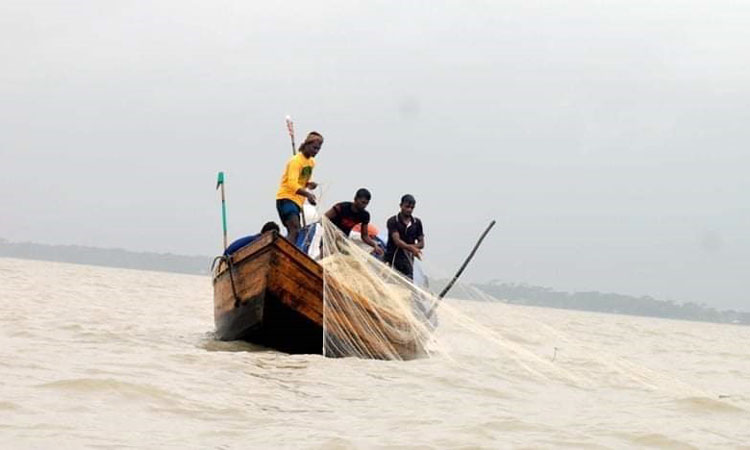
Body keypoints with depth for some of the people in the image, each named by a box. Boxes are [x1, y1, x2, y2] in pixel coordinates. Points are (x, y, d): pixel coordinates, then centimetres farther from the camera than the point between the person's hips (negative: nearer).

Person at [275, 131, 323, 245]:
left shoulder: (311, 162, 13)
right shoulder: (296, 161, -15)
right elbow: (292, 184, -28)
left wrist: (309, 184, 2)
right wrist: (307, 194, -43)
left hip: (297, 201, 10)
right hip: (286, 198, -10)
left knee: (293, 233, 9)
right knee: (295, 231, -26)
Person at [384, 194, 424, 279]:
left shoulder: (417, 223, 8)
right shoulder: (393, 221, -4)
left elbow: (421, 243, 9)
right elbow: (397, 241, -16)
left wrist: (406, 247, -10)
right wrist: (411, 248, -32)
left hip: (407, 261, 3)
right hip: (392, 260, -3)